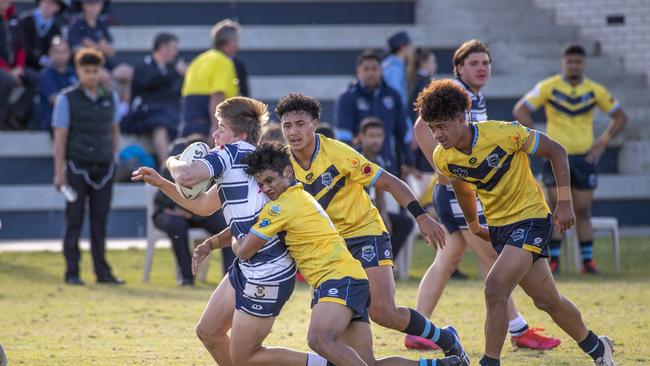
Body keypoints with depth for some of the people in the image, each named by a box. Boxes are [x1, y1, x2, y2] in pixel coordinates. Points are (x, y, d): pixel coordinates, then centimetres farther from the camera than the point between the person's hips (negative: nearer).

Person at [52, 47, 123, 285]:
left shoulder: (110, 98, 9)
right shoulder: (67, 99, -2)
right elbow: (60, 137, -4)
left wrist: (115, 160, 11)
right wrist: (59, 172, -8)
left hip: (104, 168, 3)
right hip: (77, 167, -3)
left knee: (100, 222, 7)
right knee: (74, 221, -1)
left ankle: (102, 271, 11)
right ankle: (72, 273, 2)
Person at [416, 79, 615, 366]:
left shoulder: (504, 133, -24)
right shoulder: (442, 158, -9)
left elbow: (556, 151, -12)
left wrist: (564, 202, -12)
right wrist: (473, 225, 26)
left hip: (531, 217, -5)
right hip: (498, 225, 5)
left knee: (495, 288, -23)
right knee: (546, 299, 13)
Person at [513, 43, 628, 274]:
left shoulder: (595, 91, 2)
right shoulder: (548, 88, -3)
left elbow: (620, 117, 10)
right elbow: (520, 111, -1)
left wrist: (602, 143, 1)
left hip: (584, 157, 1)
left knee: (583, 211, 2)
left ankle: (588, 261, 8)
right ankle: (554, 261, 2)